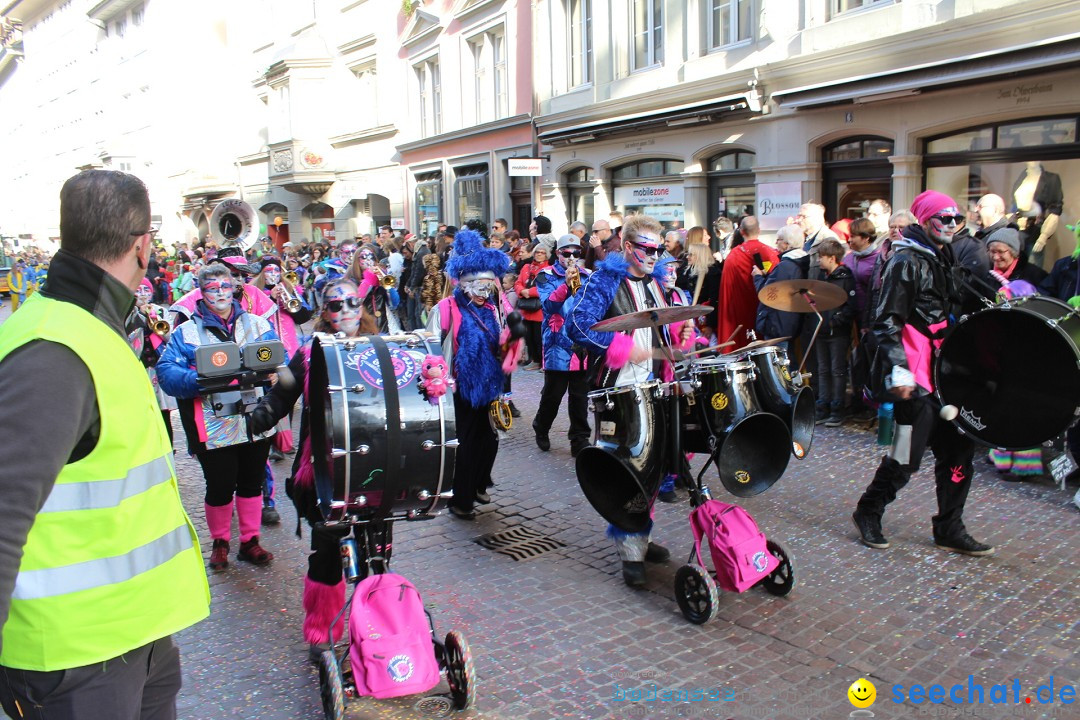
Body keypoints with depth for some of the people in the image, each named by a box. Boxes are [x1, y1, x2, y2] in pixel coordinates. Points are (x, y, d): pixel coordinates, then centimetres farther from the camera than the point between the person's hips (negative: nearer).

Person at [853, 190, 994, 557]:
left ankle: (949, 529, 20)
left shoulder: (942, 258, 16)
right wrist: (897, 372, -24)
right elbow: (887, 322, -17)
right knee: (907, 457, -3)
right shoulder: (906, 261, -12)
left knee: (959, 447, 9)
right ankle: (868, 513, 18)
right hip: (916, 377, -9)